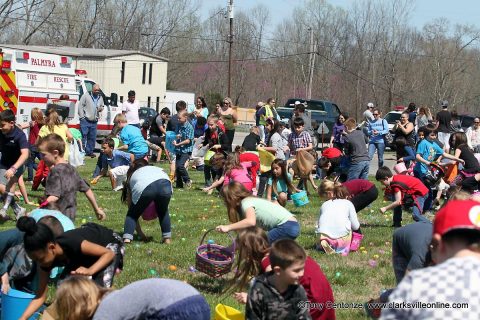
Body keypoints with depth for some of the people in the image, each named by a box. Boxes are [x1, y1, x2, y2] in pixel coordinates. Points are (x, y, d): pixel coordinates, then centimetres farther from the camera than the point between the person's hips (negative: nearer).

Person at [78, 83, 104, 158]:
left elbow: (102, 106, 26)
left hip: (94, 121, 6)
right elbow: (80, 106, -7)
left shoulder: (100, 98, 14)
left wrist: (101, 108, 0)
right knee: (83, 136, -6)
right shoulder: (86, 96, -4)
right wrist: (82, 116, -12)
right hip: (85, 120, -6)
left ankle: (89, 152, 19)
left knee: (92, 138, 9)